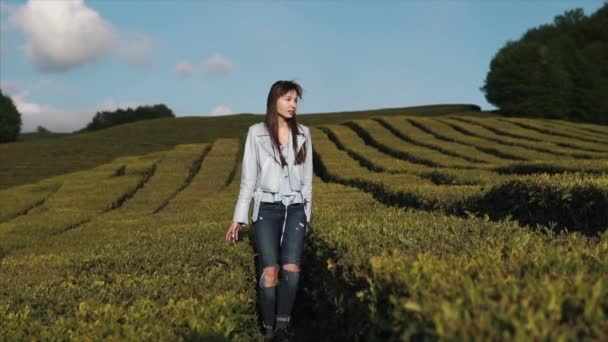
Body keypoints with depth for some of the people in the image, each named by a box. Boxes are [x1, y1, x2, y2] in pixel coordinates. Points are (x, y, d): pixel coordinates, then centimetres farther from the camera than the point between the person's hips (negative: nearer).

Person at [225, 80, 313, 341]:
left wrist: (307, 215, 10)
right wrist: (238, 218, -2)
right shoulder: (256, 132, -2)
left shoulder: (303, 133, 6)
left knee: (291, 269, -12)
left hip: (295, 209, 2)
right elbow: (248, 178, 0)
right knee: (269, 272, -8)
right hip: (267, 209, -2)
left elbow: (306, 178, 10)